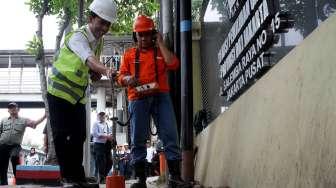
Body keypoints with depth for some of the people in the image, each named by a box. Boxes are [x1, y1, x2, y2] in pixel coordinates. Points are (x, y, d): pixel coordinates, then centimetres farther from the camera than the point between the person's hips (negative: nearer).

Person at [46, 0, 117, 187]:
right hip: (60, 91, -8)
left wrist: (95, 74, -5)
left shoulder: (99, 41, 4)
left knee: (79, 136, 6)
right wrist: (105, 70, -62)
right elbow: (89, 59, -44)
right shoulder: (78, 37, -22)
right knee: (62, 135, -8)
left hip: (78, 95, 8)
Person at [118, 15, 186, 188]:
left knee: (170, 136, -7)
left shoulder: (161, 51, 17)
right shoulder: (129, 55, 18)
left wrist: (160, 43, 4)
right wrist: (128, 79, -14)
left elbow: (173, 64, -2)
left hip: (161, 97, 0)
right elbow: (121, 77, 10)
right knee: (138, 140, -3)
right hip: (138, 99, 0)